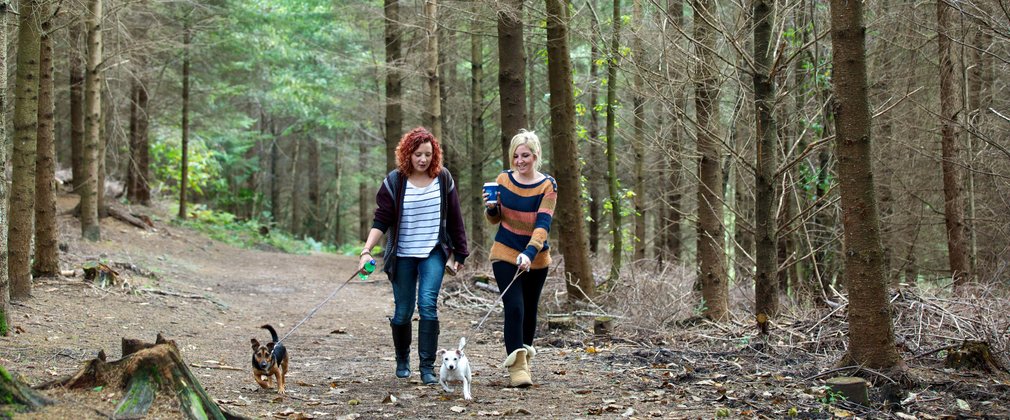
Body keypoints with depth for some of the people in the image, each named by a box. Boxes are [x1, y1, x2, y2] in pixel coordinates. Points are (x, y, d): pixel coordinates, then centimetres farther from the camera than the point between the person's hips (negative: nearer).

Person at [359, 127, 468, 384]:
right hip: (402, 256, 0)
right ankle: (402, 360, 30)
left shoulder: (443, 179, -1)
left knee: (428, 305, -17)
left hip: (433, 253, 0)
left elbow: (454, 218, 6)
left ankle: (427, 367, -11)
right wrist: (367, 251, -21)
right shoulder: (395, 181, -6)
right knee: (402, 312, 6)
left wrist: (459, 254, 8)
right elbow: (381, 220, -9)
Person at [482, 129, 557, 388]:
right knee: (514, 308, -14)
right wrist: (491, 208, -15)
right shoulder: (503, 180, -3)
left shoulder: (547, 185, -11)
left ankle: (524, 360, 33)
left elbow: (543, 223, -22)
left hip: (536, 258, 0)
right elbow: (495, 219, 9)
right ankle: (517, 367, -14)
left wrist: (528, 254, -36)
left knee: (529, 310, 14)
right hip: (505, 254, 0)